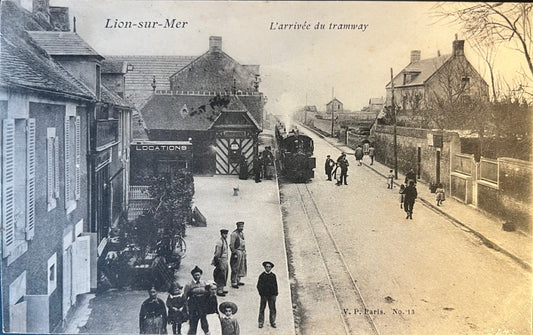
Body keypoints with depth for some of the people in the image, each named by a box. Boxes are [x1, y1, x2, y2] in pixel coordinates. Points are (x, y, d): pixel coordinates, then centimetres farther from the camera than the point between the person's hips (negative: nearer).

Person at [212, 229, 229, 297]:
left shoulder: (225, 240, 10)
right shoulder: (219, 242, -19)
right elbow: (217, 253, -17)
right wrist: (216, 262, -16)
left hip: (225, 260, 9)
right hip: (221, 260, -9)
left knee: (224, 275, 15)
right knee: (220, 276, -4)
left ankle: (222, 289, 25)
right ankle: (219, 291, 2)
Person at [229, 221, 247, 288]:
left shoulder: (242, 233, 13)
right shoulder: (234, 234, -14)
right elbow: (231, 245, -15)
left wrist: (244, 251, 18)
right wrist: (234, 253, -17)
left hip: (242, 252, 9)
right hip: (237, 252, -9)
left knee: (241, 267, 13)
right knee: (235, 268, -6)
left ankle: (238, 281, 24)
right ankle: (233, 283, -2)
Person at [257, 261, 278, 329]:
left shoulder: (273, 275, 3)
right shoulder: (262, 275, 0)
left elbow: (275, 285, 6)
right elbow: (259, 286, 2)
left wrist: (275, 294, 0)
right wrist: (261, 293, -6)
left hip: (272, 295, 1)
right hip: (264, 295, -1)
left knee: (272, 309, 1)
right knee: (262, 309, 2)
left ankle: (272, 322, 11)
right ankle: (261, 322, 11)